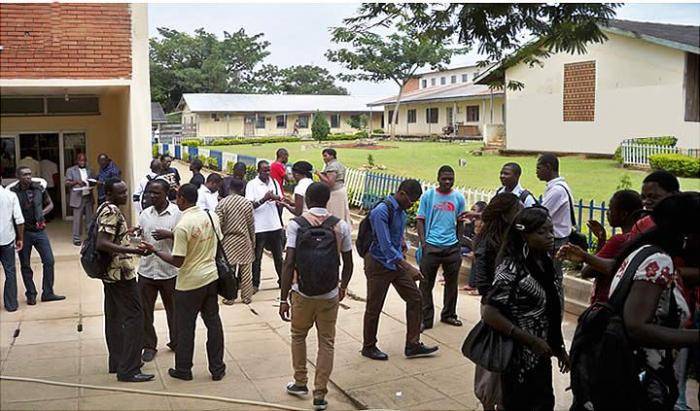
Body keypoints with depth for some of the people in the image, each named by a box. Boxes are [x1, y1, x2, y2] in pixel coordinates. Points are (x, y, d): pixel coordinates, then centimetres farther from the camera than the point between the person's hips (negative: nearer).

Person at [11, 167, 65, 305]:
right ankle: (31, 295, 21)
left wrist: (43, 212, -4)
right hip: (23, 232, -2)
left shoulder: (39, 189, 0)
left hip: (39, 230, 3)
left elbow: (50, 204, 15)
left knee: (49, 261, 0)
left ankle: (47, 293, 11)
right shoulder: (12, 192, -10)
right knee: (25, 265, 8)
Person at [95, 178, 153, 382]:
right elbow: (102, 244, -28)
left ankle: (117, 362, 24)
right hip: (121, 272, -11)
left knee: (114, 317, 15)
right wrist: (132, 250, -32)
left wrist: (126, 232, 27)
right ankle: (128, 370, -7)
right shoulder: (112, 212, -19)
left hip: (110, 273, 11)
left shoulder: (103, 209, 12)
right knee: (134, 317, -8)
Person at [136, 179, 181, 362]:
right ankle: (149, 346, 20)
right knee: (145, 310, 6)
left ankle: (176, 342, 29)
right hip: (146, 270, 3)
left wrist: (168, 234, -24)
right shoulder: (145, 214, 6)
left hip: (169, 270, -3)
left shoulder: (177, 213, -7)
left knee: (173, 308, 12)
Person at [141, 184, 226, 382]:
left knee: (185, 327, 10)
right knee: (213, 322, 13)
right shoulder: (212, 216, -1)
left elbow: (177, 261, -19)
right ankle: (217, 369, 19)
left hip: (190, 282, -6)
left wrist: (154, 250, -8)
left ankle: (183, 369, 22)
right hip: (211, 276, 6)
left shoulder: (183, 226, -20)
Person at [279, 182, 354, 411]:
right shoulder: (341, 226, -2)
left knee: (298, 336, 22)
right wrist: (343, 288, 23)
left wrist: (283, 299, -8)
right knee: (326, 343, 11)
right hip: (330, 295, 1)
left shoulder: (296, 224, -8)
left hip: (302, 293, -1)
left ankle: (300, 383, 32)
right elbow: (348, 264, 5)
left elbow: (289, 263, -13)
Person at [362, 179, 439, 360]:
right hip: (379, 265, -8)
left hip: (397, 262, 8)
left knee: (415, 297, 6)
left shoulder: (401, 210, 2)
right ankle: (368, 347, 23)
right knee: (374, 308, 5)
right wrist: (408, 268, -32)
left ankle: (413, 344, 15)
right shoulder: (381, 212, -25)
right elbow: (386, 246, -30)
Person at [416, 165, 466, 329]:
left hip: (452, 247, 3)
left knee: (451, 282, 14)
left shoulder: (459, 198, 4)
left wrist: (459, 241, 9)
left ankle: (448, 314, 30)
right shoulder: (428, 196, -3)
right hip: (431, 246, -3)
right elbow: (420, 219, -1)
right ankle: (426, 319, 9)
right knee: (426, 284, 0)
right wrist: (423, 242, -9)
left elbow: (460, 222, 12)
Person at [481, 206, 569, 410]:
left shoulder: (545, 261, 3)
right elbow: (489, 314, -25)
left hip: (541, 356, 7)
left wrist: (559, 347, 12)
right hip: (520, 359, -7)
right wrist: (531, 341, -22)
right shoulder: (512, 269, -21)